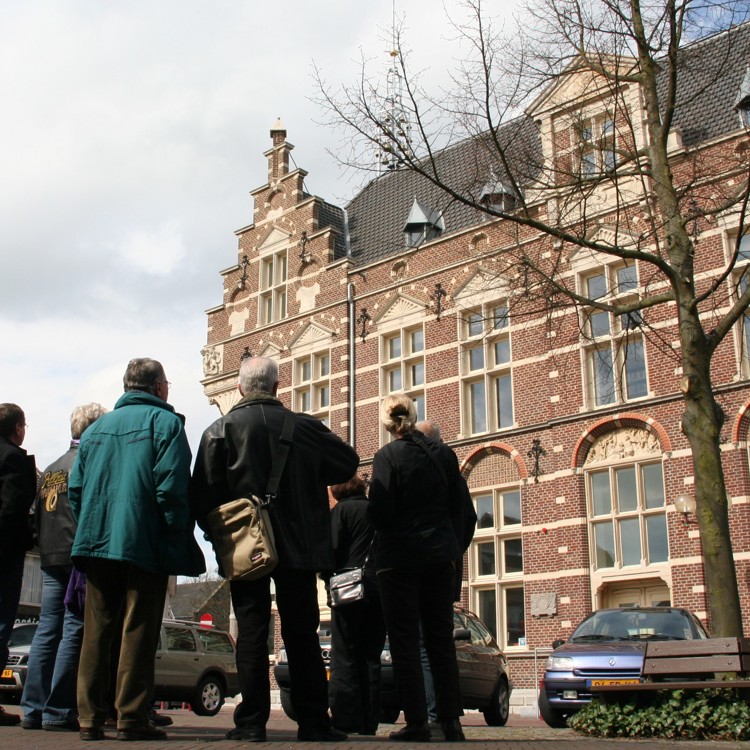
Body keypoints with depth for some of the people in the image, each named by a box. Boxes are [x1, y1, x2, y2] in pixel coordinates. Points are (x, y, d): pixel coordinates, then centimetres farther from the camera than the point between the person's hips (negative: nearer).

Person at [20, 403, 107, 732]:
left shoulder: (52, 468, 19)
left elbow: (37, 517, 20)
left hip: (52, 557, 8)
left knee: (47, 629, 7)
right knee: (75, 630, -6)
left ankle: (34, 708, 7)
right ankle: (59, 711, -7)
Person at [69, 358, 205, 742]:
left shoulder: (96, 427, 16)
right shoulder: (164, 422, -2)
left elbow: (75, 488, 12)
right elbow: (171, 485, -13)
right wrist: (180, 539, -7)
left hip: (96, 541, 5)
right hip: (144, 544, -5)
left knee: (96, 630, 8)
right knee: (138, 630, -2)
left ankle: (90, 716, 8)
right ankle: (131, 717, -2)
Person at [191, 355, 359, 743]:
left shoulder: (221, 430, -3)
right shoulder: (305, 427, 0)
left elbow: (203, 492, -7)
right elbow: (348, 463, 9)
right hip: (299, 546, 1)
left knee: (251, 631, 4)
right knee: (302, 634, 7)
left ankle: (251, 722, 2)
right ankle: (313, 721, 9)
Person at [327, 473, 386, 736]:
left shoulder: (341, 510, -2)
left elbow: (332, 549, -10)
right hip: (381, 591, 5)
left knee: (344, 658, -3)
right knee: (371, 658, 8)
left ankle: (344, 719, -9)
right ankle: (368, 721, 6)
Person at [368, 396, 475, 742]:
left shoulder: (388, 455, -10)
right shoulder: (444, 453, 4)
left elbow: (380, 511, -16)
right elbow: (462, 504, 6)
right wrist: (453, 546, 15)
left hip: (399, 558, -4)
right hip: (441, 556, 5)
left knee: (404, 643, 2)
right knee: (442, 641, 10)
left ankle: (417, 722, 0)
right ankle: (451, 721, 10)